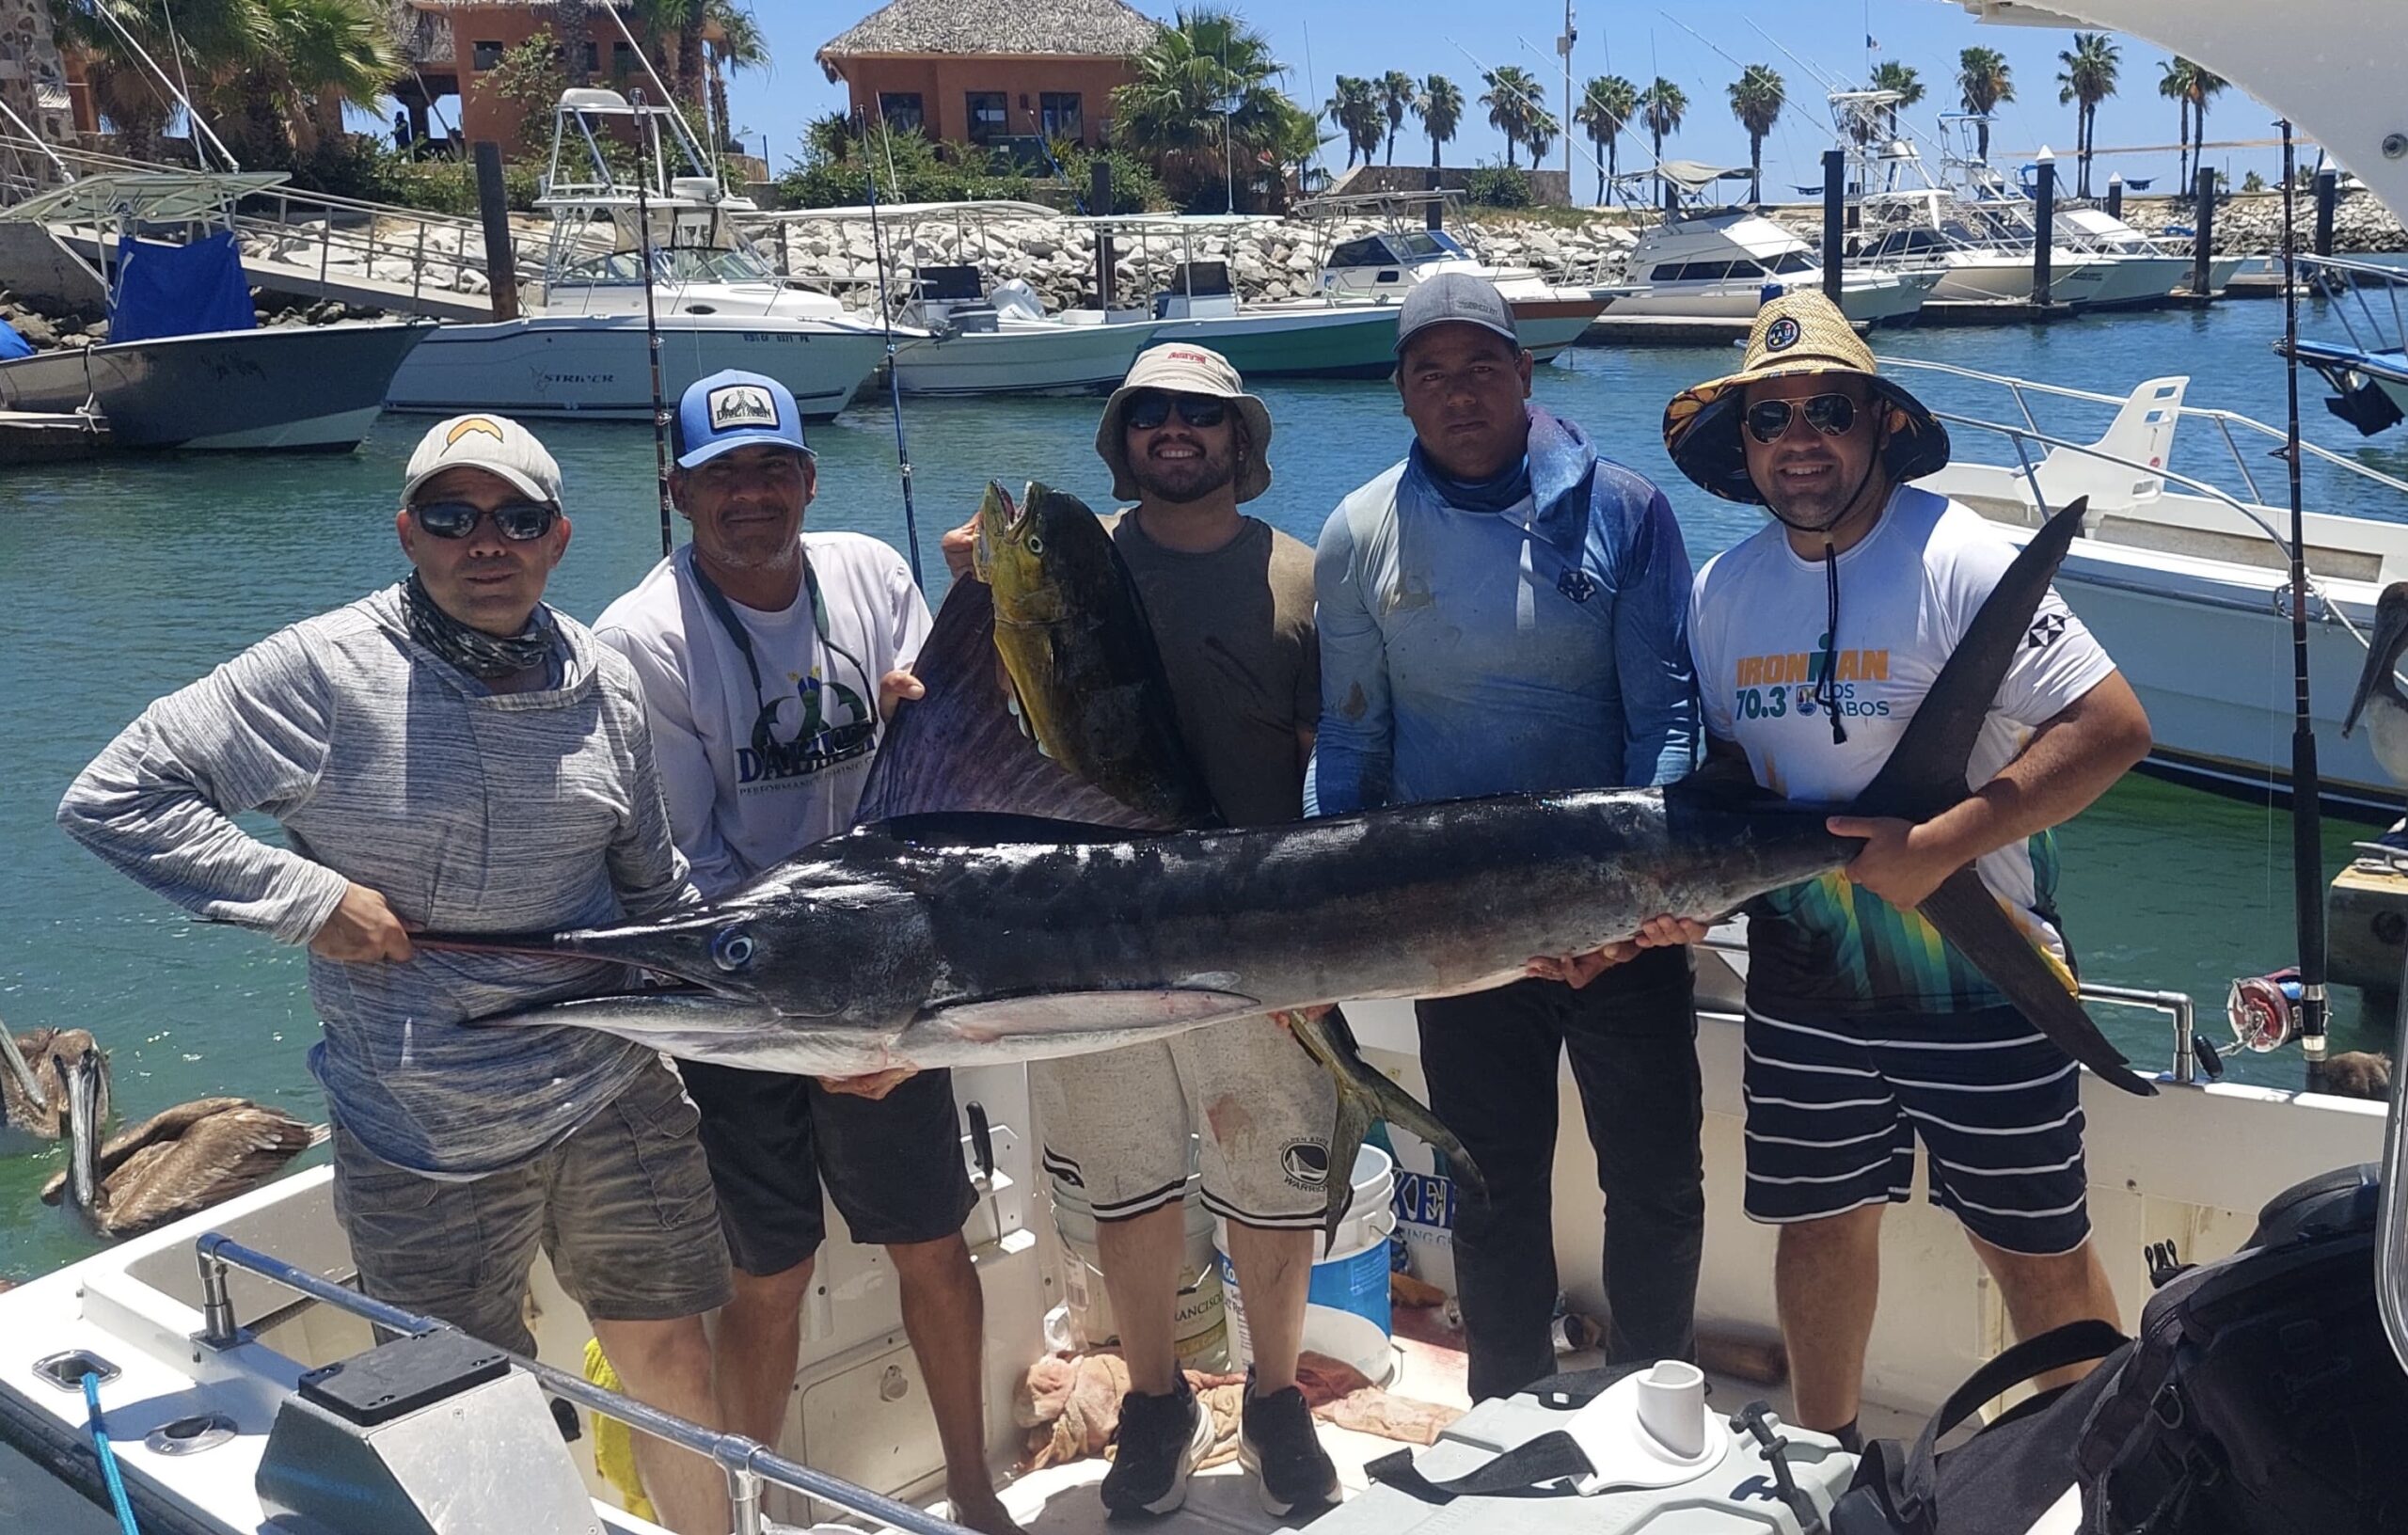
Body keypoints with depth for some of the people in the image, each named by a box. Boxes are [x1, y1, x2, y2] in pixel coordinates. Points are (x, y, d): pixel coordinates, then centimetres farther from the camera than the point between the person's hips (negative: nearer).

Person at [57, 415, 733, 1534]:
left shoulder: (602, 685, 2)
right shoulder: (327, 673, -12)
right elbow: (112, 799, -11)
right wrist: (308, 899, -16)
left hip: (616, 1097, 4)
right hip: (423, 1138, -3)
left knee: (670, 1357, 16)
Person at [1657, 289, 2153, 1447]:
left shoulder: (1956, 560, -16)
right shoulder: (1724, 589, 3)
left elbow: (2114, 728, -20)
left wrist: (1939, 845, -24)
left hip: (1976, 971, -5)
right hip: (1803, 976, 5)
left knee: (2035, 1252, 5)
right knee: (1822, 1222, 17)